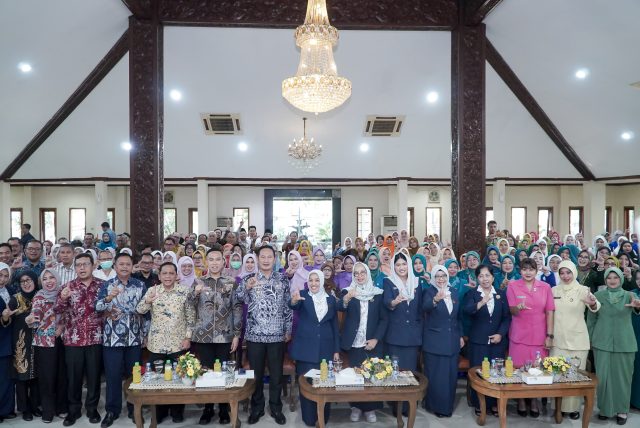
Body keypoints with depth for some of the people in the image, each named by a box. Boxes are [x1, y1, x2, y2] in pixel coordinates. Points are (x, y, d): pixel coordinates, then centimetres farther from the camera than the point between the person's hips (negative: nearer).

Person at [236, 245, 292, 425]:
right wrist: (247, 287, -33)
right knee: (256, 374, 11)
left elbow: (288, 306, 6)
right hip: (254, 335, 0)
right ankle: (257, 408, 27)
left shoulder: (283, 279, 3)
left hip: (277, 335, 0)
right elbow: (239, 298, -13)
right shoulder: (248, 279, 1)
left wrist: (288, 330, 3)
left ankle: (276, 408, 26)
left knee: (276, 374, 10)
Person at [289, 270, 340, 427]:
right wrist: (294, 300, -49)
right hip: (306, 349, -2)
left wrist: (336, 349, 5)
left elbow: (335, 326, 9)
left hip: (326, 349, 2)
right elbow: (294, 306, -25)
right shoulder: (303, 296, -2)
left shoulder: (331, 299, 6)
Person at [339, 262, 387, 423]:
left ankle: (370, 408, 20)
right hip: (354, 343, -1)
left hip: (372, 343, 1)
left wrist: (376, 339, -8)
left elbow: (384, 318, 2)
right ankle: (356, 407, 20)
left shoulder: (377, 293, 3)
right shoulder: (348, 292, 0)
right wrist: (346, 299, -40)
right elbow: (340, 308, -19)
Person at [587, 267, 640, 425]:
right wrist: (590, 339, 5)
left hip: (624, 343, 0)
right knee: (603, 376, 3)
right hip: (602, 343, 0)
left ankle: (622, 410, 21)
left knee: (623, 376, 6)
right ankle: (604, 408, 18)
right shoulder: (598, 295, 2)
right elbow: (591, 319, 7)